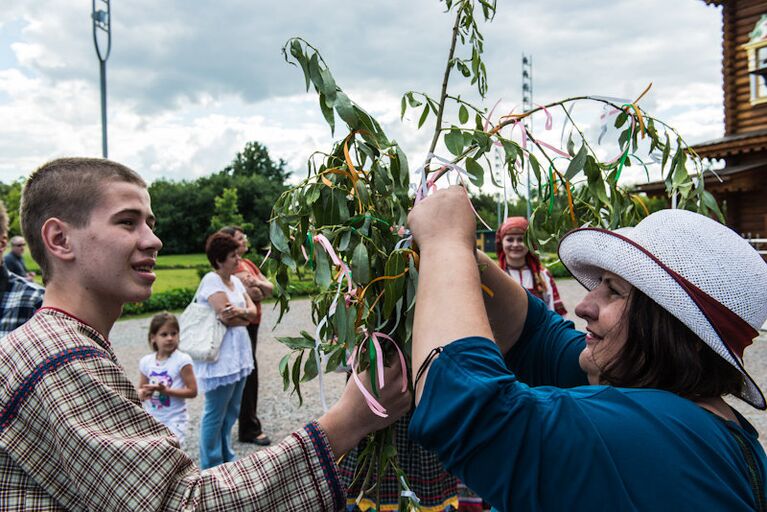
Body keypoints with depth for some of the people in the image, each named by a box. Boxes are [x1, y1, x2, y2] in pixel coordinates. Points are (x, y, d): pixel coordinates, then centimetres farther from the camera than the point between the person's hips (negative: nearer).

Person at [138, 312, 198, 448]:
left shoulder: (182, 360, -13)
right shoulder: (146, 362, 1)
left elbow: (192, 391, -13)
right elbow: (140, 390, 10)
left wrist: (166, 390, -22)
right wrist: (144, 393, -13)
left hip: (174, 420, -5)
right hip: (151, 420, 5)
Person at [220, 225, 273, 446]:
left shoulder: (247, 263, 14)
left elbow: (270, 288, 5)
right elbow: (256, 294, -22)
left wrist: (259, 285, -14)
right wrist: (262, 288, -3)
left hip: (251, 323, 9)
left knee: (247, 372, 17)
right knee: (248, 372, -5)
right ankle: (251, 429, 4)